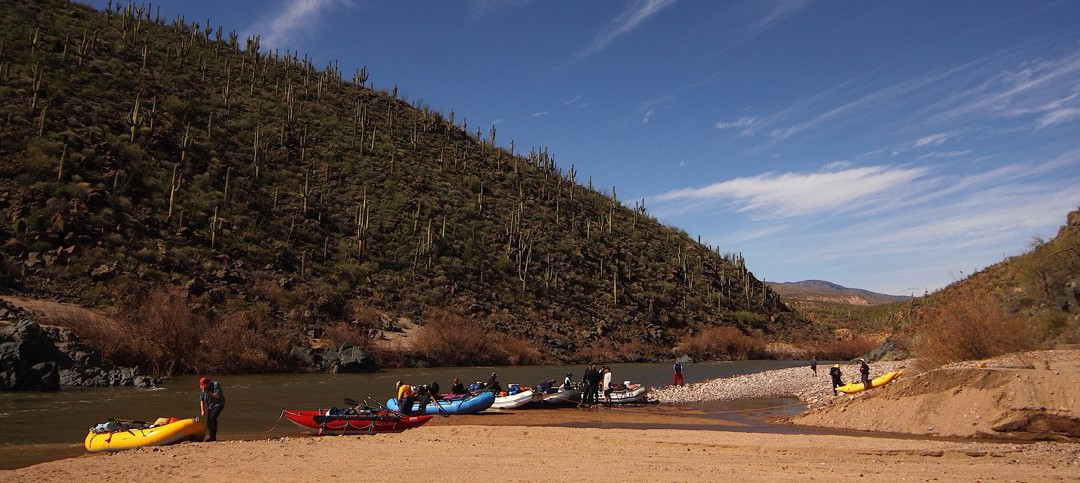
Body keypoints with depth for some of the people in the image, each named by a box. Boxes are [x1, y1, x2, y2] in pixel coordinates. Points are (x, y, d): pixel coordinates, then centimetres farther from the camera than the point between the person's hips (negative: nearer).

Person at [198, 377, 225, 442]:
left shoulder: (216, 384, -15)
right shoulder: (202, 389, 4)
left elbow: (217, 395, -25)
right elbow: (201, 400, 5)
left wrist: (208, 392, -26)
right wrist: (202, 411, -2)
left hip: (218, 404, -7)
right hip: (210, 406, 7)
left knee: (213, 417, -25)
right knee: (209, 423, 4)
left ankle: (213, 437, -23)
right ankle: (212, 438, 16)